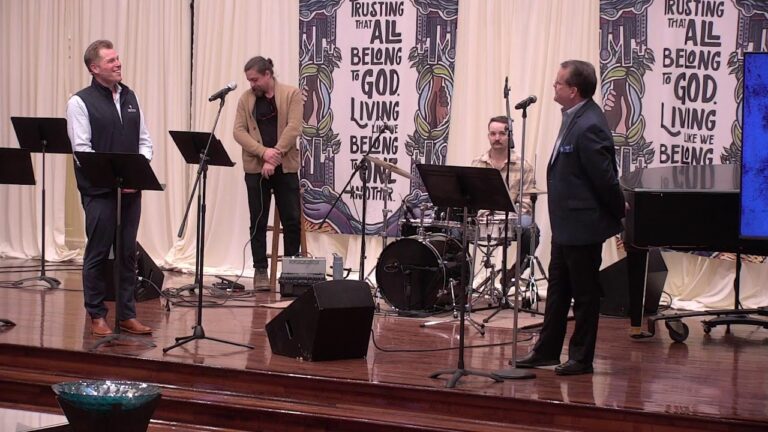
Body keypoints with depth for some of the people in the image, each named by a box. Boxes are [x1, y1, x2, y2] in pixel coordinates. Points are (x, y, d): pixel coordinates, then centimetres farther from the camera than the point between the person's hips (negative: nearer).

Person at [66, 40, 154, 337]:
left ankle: (127, 314, 15)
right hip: (99, 191, -5)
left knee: (128, 253, 8)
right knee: (97, 254, 2)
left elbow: (144, 140, 14)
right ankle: (97, 316, 10)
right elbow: (82, 150, -12)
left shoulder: (130, 97, 12)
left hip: (131, 190, 5)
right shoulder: (80, 102, -5)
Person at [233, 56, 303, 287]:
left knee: (292, 220, 0)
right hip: (255, 168, 2)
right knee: (258, 222, 4)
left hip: (285, 167, -2)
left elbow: (293, 128, -10)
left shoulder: (292, 95, 0)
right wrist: (263, 152, -15)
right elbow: (239, 131, -1)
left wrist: (274, 156, -17)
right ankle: (260, 271, 10)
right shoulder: (246, 98, 7)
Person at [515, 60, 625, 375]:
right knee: (557, 288, 17)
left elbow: (605, 177, -21)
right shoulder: (574, 118, 8)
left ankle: (581, 358, 14)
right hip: (566, 224, 10)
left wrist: (619, 212, -9)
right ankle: (547, 351, 27)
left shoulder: (589, 127, -24)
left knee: (584, 293, 3)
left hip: (582, 225, -10)